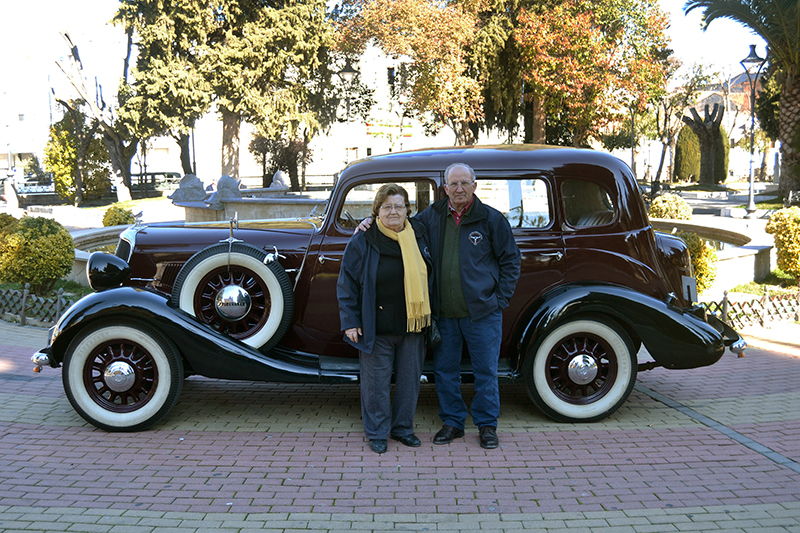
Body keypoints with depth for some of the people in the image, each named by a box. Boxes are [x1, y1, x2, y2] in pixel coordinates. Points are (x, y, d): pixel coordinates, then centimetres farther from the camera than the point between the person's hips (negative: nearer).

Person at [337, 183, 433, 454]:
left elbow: (429, 276, 15)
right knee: (376, 380, 4)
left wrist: (430, 318, 13)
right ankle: (377, 433, 20)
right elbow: (347, 283, -3)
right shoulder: (363, 241, -5)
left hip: (412, 325, 3)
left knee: (409, 378, 12)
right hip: (377, 327, -3)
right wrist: (350, 322, -7)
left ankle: (403, 428, 29)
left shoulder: (419, 235, 5)